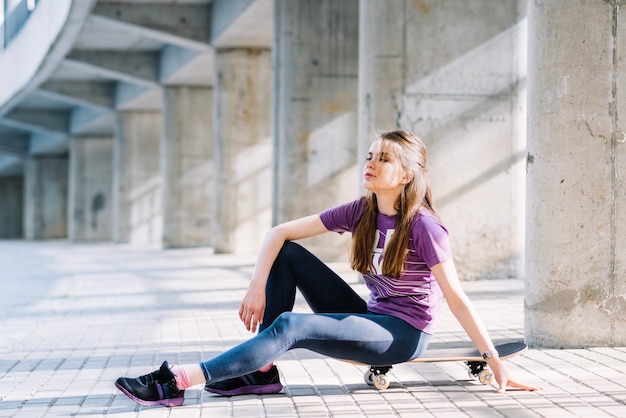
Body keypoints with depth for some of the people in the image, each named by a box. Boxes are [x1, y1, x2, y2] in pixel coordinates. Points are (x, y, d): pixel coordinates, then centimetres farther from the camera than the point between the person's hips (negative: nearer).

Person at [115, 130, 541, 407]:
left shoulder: (423, 227, -17)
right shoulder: (361, 213, 0)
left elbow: (457, 299, -18)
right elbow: (280, 232, -1)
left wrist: (497, 365, -20)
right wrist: (257, 288, -15)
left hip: (404, 335, -7)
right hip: (369, 318, 7)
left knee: (290, 326, -29)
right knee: (288, 255, -6)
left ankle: (176, 382, -33)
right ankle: (263, 370, -8)